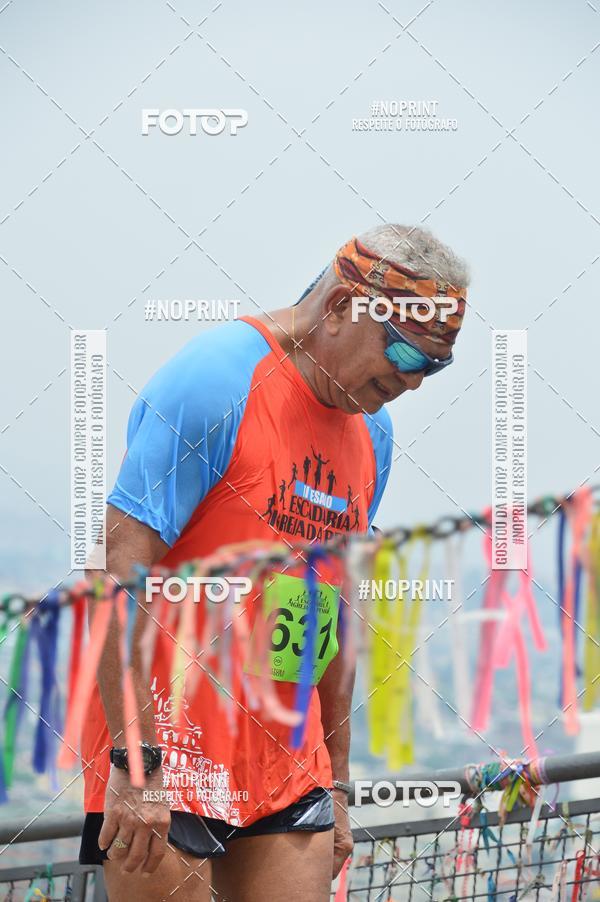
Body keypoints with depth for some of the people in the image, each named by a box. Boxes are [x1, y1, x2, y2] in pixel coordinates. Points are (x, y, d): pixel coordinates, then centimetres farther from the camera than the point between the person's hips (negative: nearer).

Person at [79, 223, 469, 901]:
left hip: (289, 762, 7)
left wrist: (335, 783, 20)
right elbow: (119, 573, -18)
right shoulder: (216, 380, -13)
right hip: (169, 751, -7)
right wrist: (134, 762, -22)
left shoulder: (372, 432, 11)